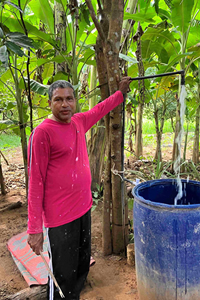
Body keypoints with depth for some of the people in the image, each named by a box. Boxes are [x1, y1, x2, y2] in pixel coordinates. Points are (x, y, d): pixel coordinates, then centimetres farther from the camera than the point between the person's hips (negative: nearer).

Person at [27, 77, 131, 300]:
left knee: (82, 268, 24)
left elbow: (99, 110, 25)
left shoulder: (78, 122, 4)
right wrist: (34, 229, -15)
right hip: (60, 218, -7)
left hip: (84, 209, 7)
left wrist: (121, 92, 34)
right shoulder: (42, 133, -17)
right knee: (63, 277, 9)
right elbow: (35, 183, -16)